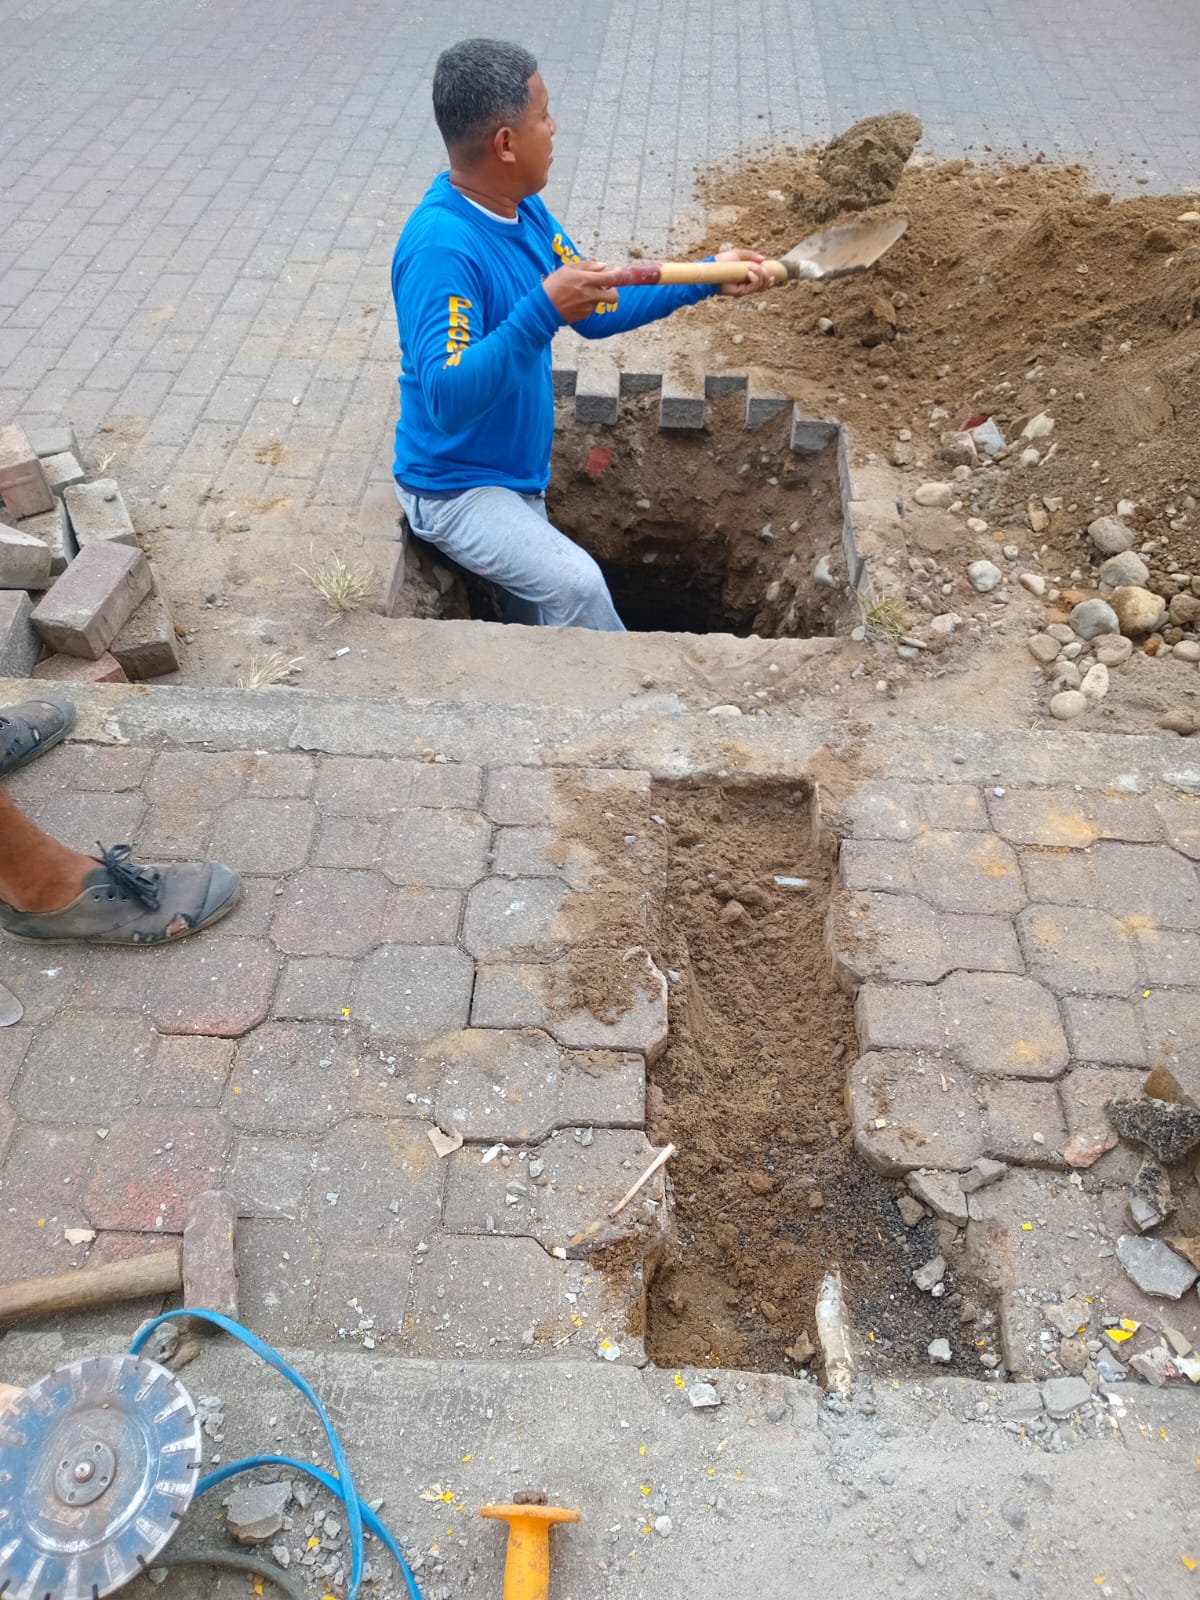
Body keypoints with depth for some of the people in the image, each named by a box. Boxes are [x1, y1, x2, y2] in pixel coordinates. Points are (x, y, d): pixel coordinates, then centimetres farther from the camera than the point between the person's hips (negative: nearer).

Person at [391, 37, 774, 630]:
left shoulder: (523, 209, 1)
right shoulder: (440, 247, -27)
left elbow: (597, 310, 10)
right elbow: (447, 399, -36)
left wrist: (706, 279, 5)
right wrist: (543, 311, -43)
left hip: (516, 476, 9)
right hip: (453, 486, -9)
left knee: (540, 624, 17)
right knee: (577, 586, -26)